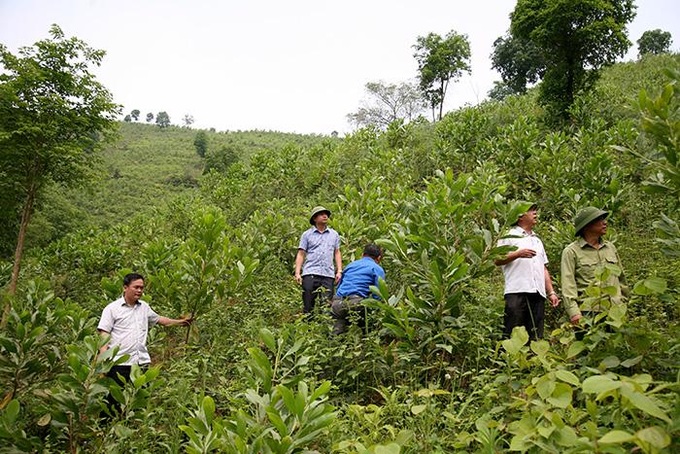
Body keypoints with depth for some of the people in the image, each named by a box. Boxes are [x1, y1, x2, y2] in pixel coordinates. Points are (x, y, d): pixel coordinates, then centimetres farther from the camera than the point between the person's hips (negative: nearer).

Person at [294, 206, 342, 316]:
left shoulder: (334, 234, 17)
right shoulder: (307, 234, 9)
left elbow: (337, 253, 18)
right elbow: (300, 254, 6)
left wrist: (339, 271, 7)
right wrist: (297, 273, -4)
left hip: (328, 274, 2)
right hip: (310, 273, -2)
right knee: (308, 304, -2)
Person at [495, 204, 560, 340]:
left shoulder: (537, 240, 30)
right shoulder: (510, 236, 9)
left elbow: (544, 268, 28)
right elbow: (497, 260, -2)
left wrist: (551, 292, 18)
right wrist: (518, 254, -16)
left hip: (538, 293, 6)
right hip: (516, 292, -6)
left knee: (536, 337, 2)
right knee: (512, 335, -10)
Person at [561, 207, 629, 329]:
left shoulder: (611, 248, 16)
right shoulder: (571, 252, -2)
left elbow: (621, 277, 23)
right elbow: (568, 285, -9)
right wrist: (573, 312, -17)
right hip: (588, 311, -5)